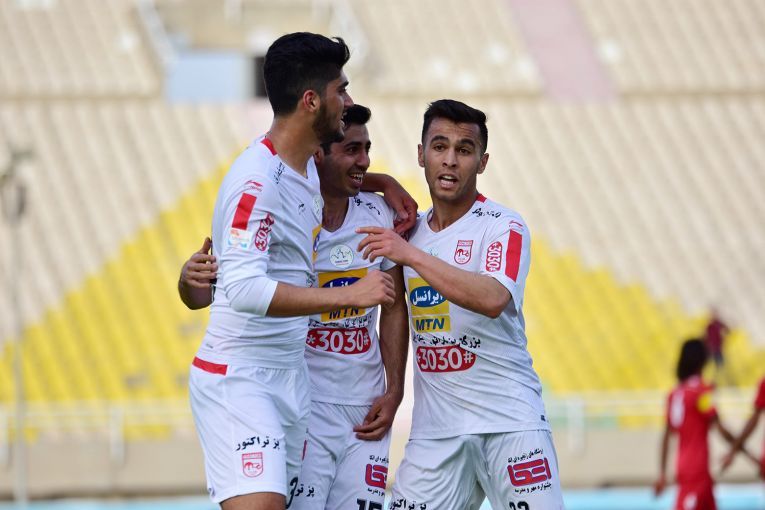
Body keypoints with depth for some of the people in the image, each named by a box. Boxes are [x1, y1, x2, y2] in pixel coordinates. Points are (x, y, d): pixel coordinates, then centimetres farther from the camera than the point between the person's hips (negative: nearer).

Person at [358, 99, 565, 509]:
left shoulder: (503, 226, -7)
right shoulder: (411, 231, 13)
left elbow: (493, 299, -25)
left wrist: (410, 255, -27)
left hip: (509, 419, -5)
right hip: (434, 426, 5)